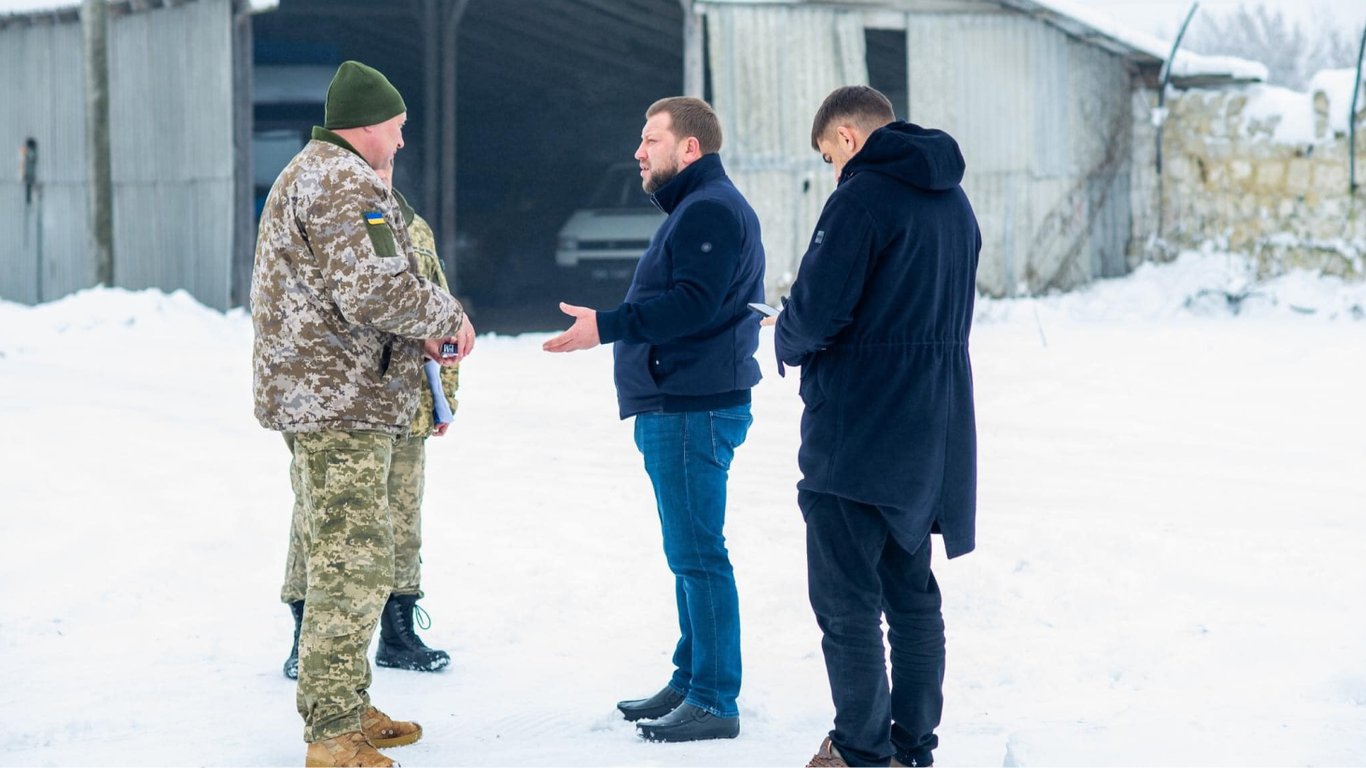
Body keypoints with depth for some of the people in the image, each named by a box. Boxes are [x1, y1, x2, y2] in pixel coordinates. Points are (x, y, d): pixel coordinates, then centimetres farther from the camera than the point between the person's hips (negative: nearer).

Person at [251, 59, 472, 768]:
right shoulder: (344, 183, -15)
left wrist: (414, 332, 11)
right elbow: (374, 289, -25)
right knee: (354, 563, -10)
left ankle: (348, 709, 28)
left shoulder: (309, 174, 21)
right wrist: (448, 318, -9)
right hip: (338, 400, -11)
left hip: (321, 394, 11)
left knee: (347, 556, 19)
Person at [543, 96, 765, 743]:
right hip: (678, 409, 11)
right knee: (690, 554, 15)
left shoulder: (709, 210, -13)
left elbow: (693, 302, -24)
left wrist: (608, 326, -25)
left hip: (694, 412, -11)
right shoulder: (697, 208, 22)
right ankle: (689, 682, 23)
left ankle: (713, 702, -6)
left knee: (697, 555, -9)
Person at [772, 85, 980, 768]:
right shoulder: (954, 202, 13)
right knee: (911, 592, 15)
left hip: (855, 435, -8)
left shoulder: (863, 196, -14)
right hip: (931, 431, 9)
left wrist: (789, 342, 4)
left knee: (846, 599, 0)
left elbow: (815, 313, -19)